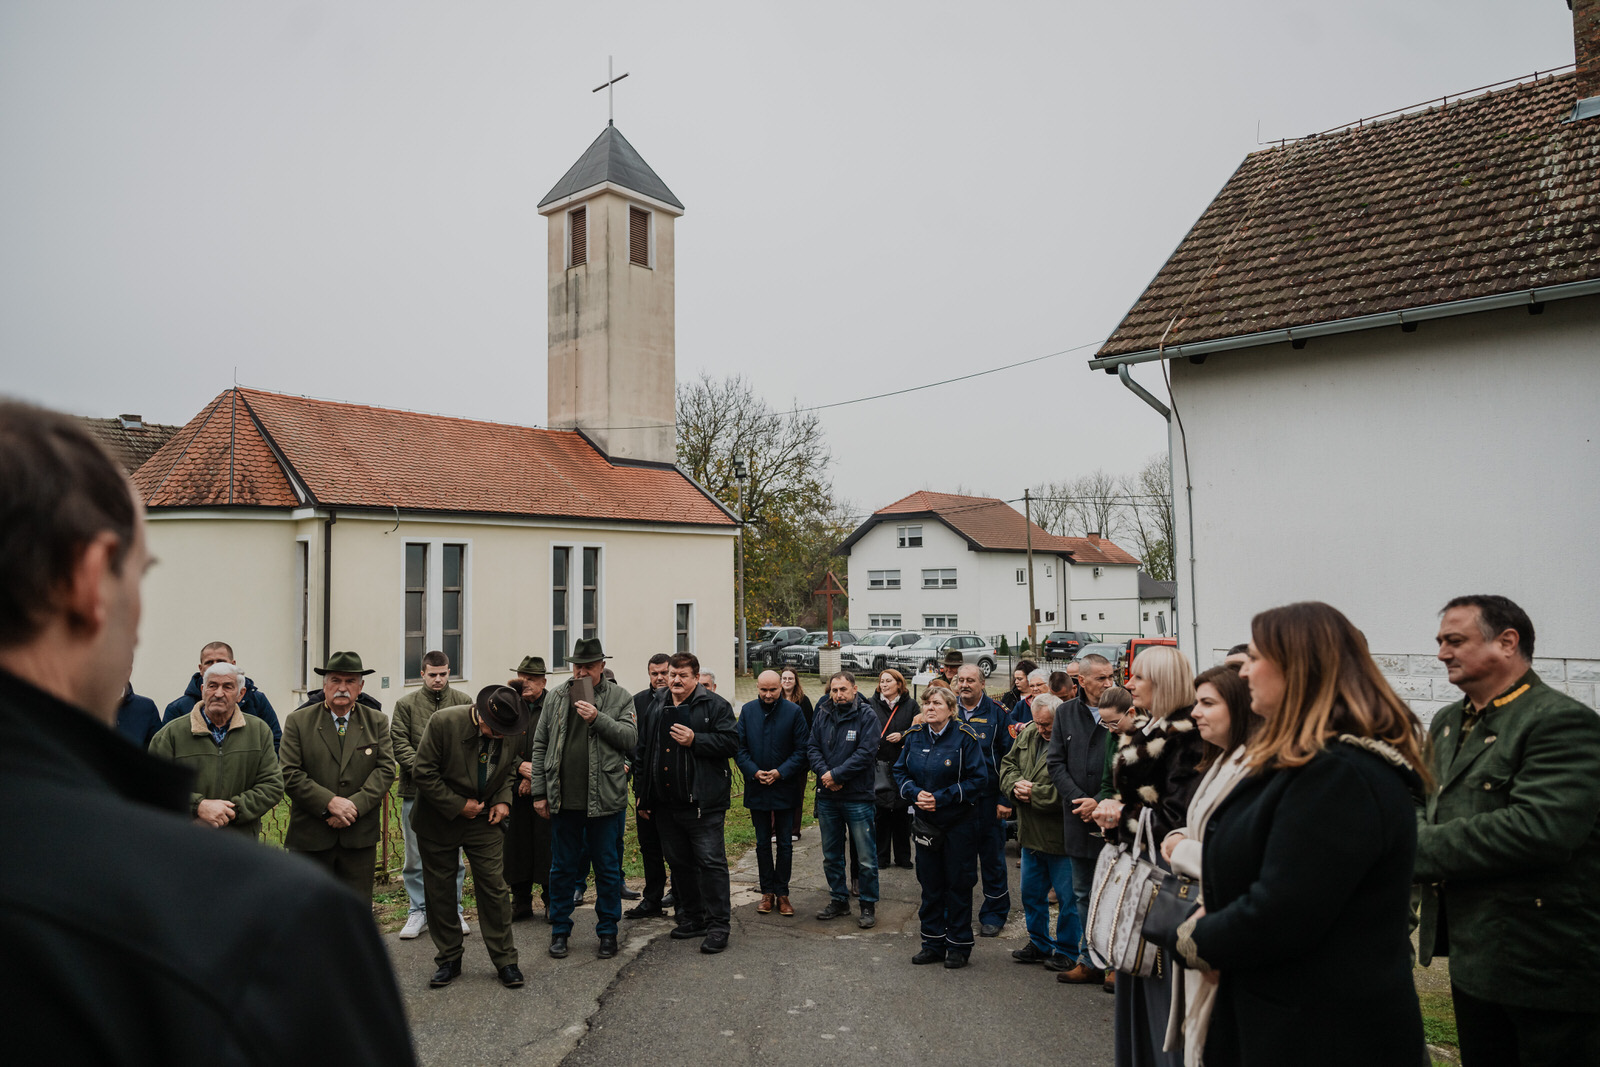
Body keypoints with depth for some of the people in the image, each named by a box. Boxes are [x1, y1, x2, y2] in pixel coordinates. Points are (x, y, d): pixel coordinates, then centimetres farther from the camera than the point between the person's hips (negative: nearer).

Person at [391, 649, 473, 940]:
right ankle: (418, 911, 21)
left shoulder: (463, 702, 4)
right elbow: (398, 743, -2)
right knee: (416, 858, 8)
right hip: (416, 791, 0)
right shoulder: (406, 704, 4)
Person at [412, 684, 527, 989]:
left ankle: (505, 960, 10)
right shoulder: (443, 722, -21)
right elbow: (423, 772, -16)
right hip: (439, 821, -2)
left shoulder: (509, 733, -8)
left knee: (494, 888, -2)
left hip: (484, 819, 2)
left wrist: (503, 800, -6)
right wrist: (458, 805, -17)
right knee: (440, 893, 8)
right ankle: (448, 960, 24)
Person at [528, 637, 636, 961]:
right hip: (564, 799, 2)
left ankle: (608, 931, 21)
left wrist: (598, 718, -18)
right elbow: (540, 746, 8)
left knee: (608, 867, 7)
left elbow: (631, 738, -6)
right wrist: (538, 792, 4)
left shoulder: (619, 697, 1)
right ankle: (560, 930, 25)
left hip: (606, 798, -2)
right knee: (562, 867, 11)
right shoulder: (556, 697, 7)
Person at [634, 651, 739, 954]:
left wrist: (695, 740, -20)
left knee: (711, 862, -6)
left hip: (703, 803, -6)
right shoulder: (657, 709, 14)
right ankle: (692, 918, 28)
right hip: (666, 804, 6)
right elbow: (643, 754, 18)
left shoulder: (715, 705, -4)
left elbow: (730, 742, -12)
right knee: (680, 862, 15)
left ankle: (718, 925, 1)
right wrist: (643, 797, 15)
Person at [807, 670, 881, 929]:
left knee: (866, 858, 2)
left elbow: (867, 753, -16)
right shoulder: (823, 714, 5)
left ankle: (869, 905, 16)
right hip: (827, 798, 5)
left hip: (858, 798, -5)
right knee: (831, 856, 16)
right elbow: (812, 747, 4)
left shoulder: (867, 715, -8)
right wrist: (825, 773, -13)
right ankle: (839, 900, 30)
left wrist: (836, 775, -17)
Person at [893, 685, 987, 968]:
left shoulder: (965, 737, -11)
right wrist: (916, 793, -12)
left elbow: (978, 779, -13)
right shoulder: (914, 736, 2)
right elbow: (900, 771, 8)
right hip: (926, 821, 4)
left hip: (959, 821, -4)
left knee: (958, 884, 4)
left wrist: (941, 798, -20)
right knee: (930, 883, 11)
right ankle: (933, 943, 23)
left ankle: (959, 945, 18)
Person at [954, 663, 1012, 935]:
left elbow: (1008, 757, -2)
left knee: (992, 856, 7)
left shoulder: (995, 713, -1)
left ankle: (994, 913, 20)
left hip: (987, 798, -2)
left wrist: (1005, 798, -7)